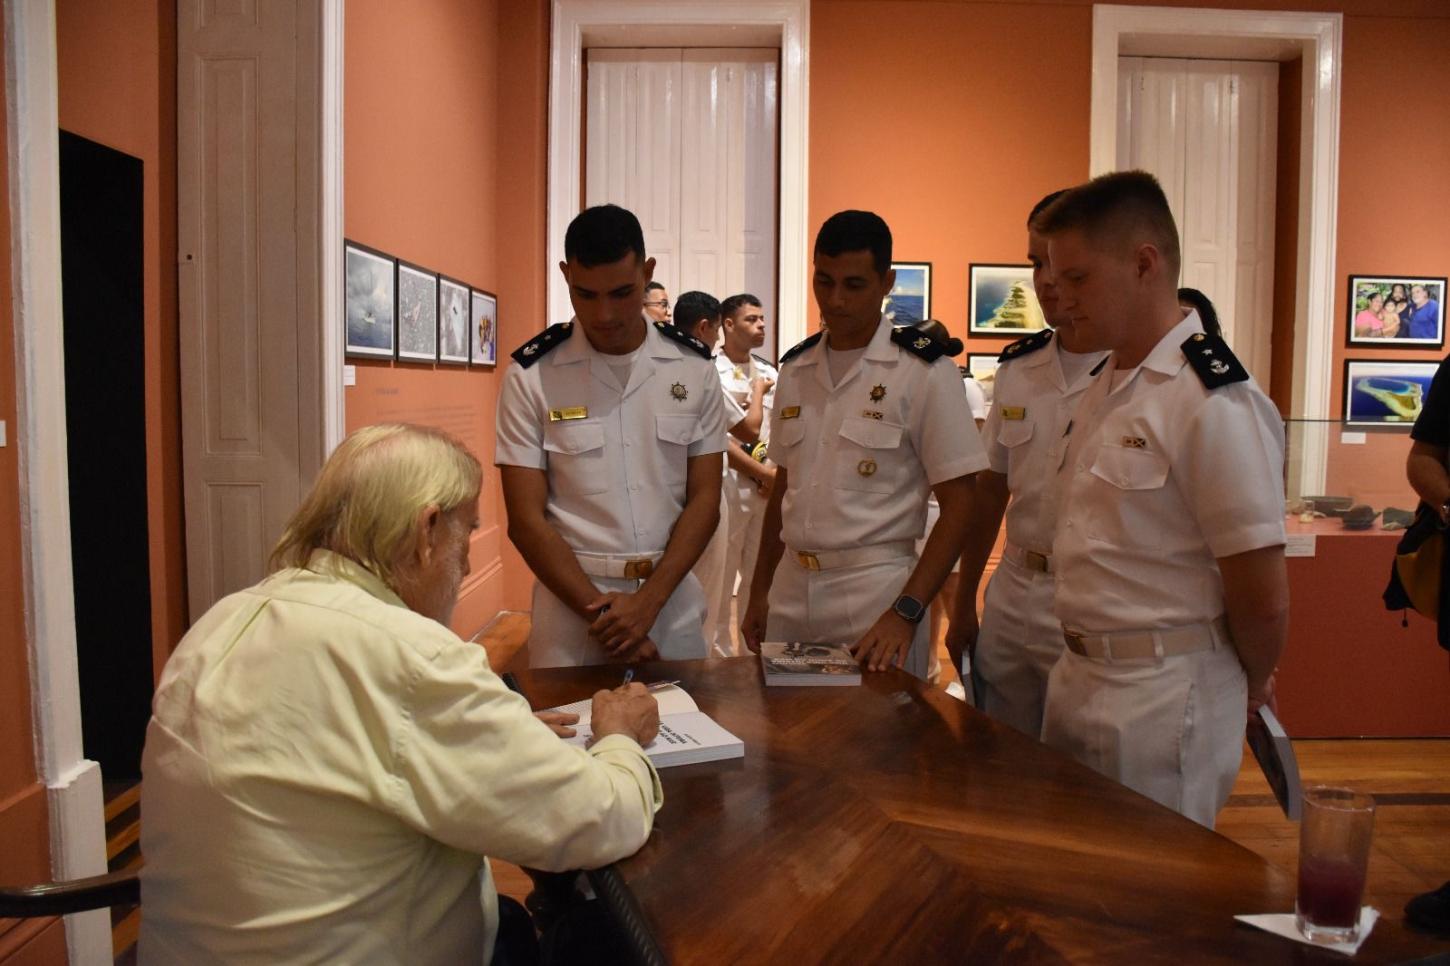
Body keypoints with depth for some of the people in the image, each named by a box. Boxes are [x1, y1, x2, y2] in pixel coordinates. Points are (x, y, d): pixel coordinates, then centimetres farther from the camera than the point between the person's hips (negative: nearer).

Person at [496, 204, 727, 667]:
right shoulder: (532, 374, -6)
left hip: (673, 602, 2)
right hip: (572, 596, -2)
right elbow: (525, 520, -7)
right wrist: (601, 614, -13)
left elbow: (704, 499, -1)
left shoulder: (694, 368, -1)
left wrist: (647, 602, -12)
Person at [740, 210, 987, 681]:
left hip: (876, 594, -5)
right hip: (791, 590, 5)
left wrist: (906, 612, -17)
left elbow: (958, 505, -9)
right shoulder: (795, 369, 8)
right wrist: (758, 593, 13)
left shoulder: (924, 372, -8)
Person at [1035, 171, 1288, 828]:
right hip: (1079, 677, 8)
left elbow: (1263, 598, -16)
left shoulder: (1215, 403, -19)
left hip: (1162, 701, -8)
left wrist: (1250, 684, 1)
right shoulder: (1104, 390, 9)